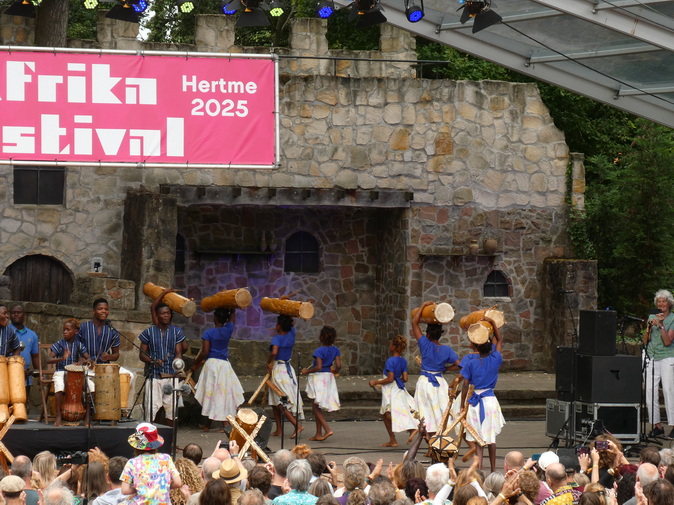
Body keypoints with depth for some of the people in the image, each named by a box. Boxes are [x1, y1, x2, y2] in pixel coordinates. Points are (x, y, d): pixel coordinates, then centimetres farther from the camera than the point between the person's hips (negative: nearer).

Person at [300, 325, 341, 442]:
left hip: (318, 378, -7)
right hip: (329, 378, 7)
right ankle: (318, 434, 17)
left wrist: (307, 371, -10)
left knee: (316, 408, 1)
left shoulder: (319, 351, -17)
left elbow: (318, 367, -23)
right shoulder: (335, 350, 0)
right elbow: (338, 365, -3)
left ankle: (327, 430, -14)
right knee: (317, 408, 17)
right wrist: (334, 370, 18)